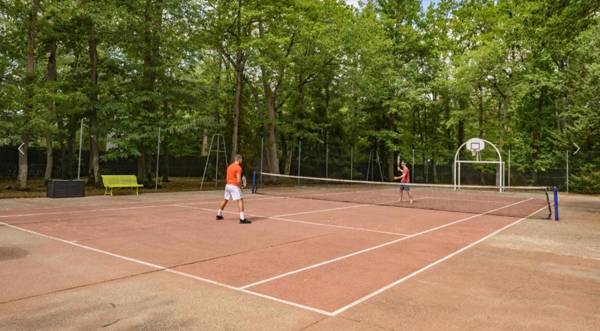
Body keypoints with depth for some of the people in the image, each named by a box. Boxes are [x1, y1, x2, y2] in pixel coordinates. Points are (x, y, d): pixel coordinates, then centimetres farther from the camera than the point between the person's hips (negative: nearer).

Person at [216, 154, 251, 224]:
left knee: (225, 200, 23)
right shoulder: (238, 167, -11)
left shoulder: (229, 166, 15)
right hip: (234, 186, -9)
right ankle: (242, 219, -19)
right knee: (240, 200, -11)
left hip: (227, 185, 9)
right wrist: (241, 185, 1)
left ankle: (219, 215, 35)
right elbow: (239, 180, -19)